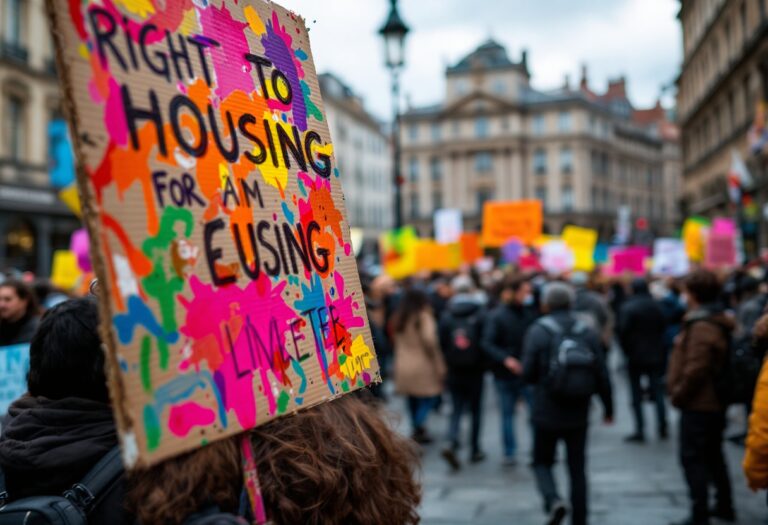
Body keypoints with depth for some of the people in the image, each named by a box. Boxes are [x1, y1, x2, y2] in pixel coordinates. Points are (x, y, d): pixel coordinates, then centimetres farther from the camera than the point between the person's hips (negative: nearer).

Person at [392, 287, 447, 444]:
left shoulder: (398, 319, 7)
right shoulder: (423, 317, -12)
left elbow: (397, 343, 9)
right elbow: (429, 341, -20)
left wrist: (399, 364, 15)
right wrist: (439, 365, -14)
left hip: (404, 366, 6)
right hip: (423, 365, -6)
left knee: (413, 400, 15)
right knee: (429, 397, 2)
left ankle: (416, 429, 21)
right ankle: (420, 427, -11)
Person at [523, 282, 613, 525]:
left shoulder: (538, 331, -8)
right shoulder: (588, 332, 1)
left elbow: (528, 373, -11)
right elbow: (602, 374, 0)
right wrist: (608, 407, 11)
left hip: (546, 413, -3)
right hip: (578, 414, 3)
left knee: (542, 461, 13)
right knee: (577, 468, 12)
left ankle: (553, 501, -12)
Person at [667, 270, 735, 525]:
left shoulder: (701, 326, -21)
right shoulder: (721, 322, 11)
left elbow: (695, 369, -26)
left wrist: (678, 394, -12)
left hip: (698, 405, -10)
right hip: (716, 402, 10)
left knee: (692, 457, -3)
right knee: (713, 454, 21)